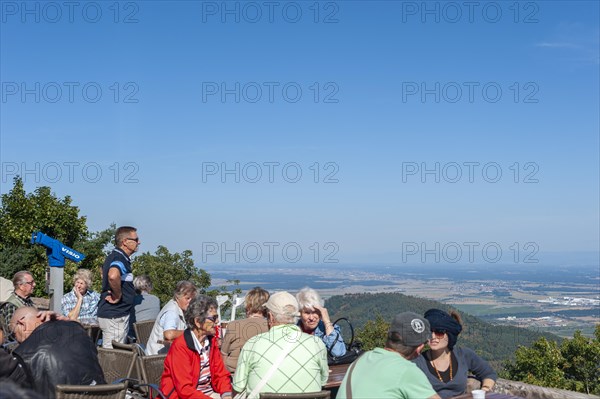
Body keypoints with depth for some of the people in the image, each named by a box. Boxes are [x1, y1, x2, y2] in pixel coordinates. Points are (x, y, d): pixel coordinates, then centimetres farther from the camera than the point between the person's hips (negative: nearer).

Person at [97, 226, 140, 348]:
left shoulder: (113, 256, 13)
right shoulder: (120, 259, -19)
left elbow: (105, 273, 33)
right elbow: (113, 276, -41)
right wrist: (118, 296, -25)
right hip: (115, 316, -10)